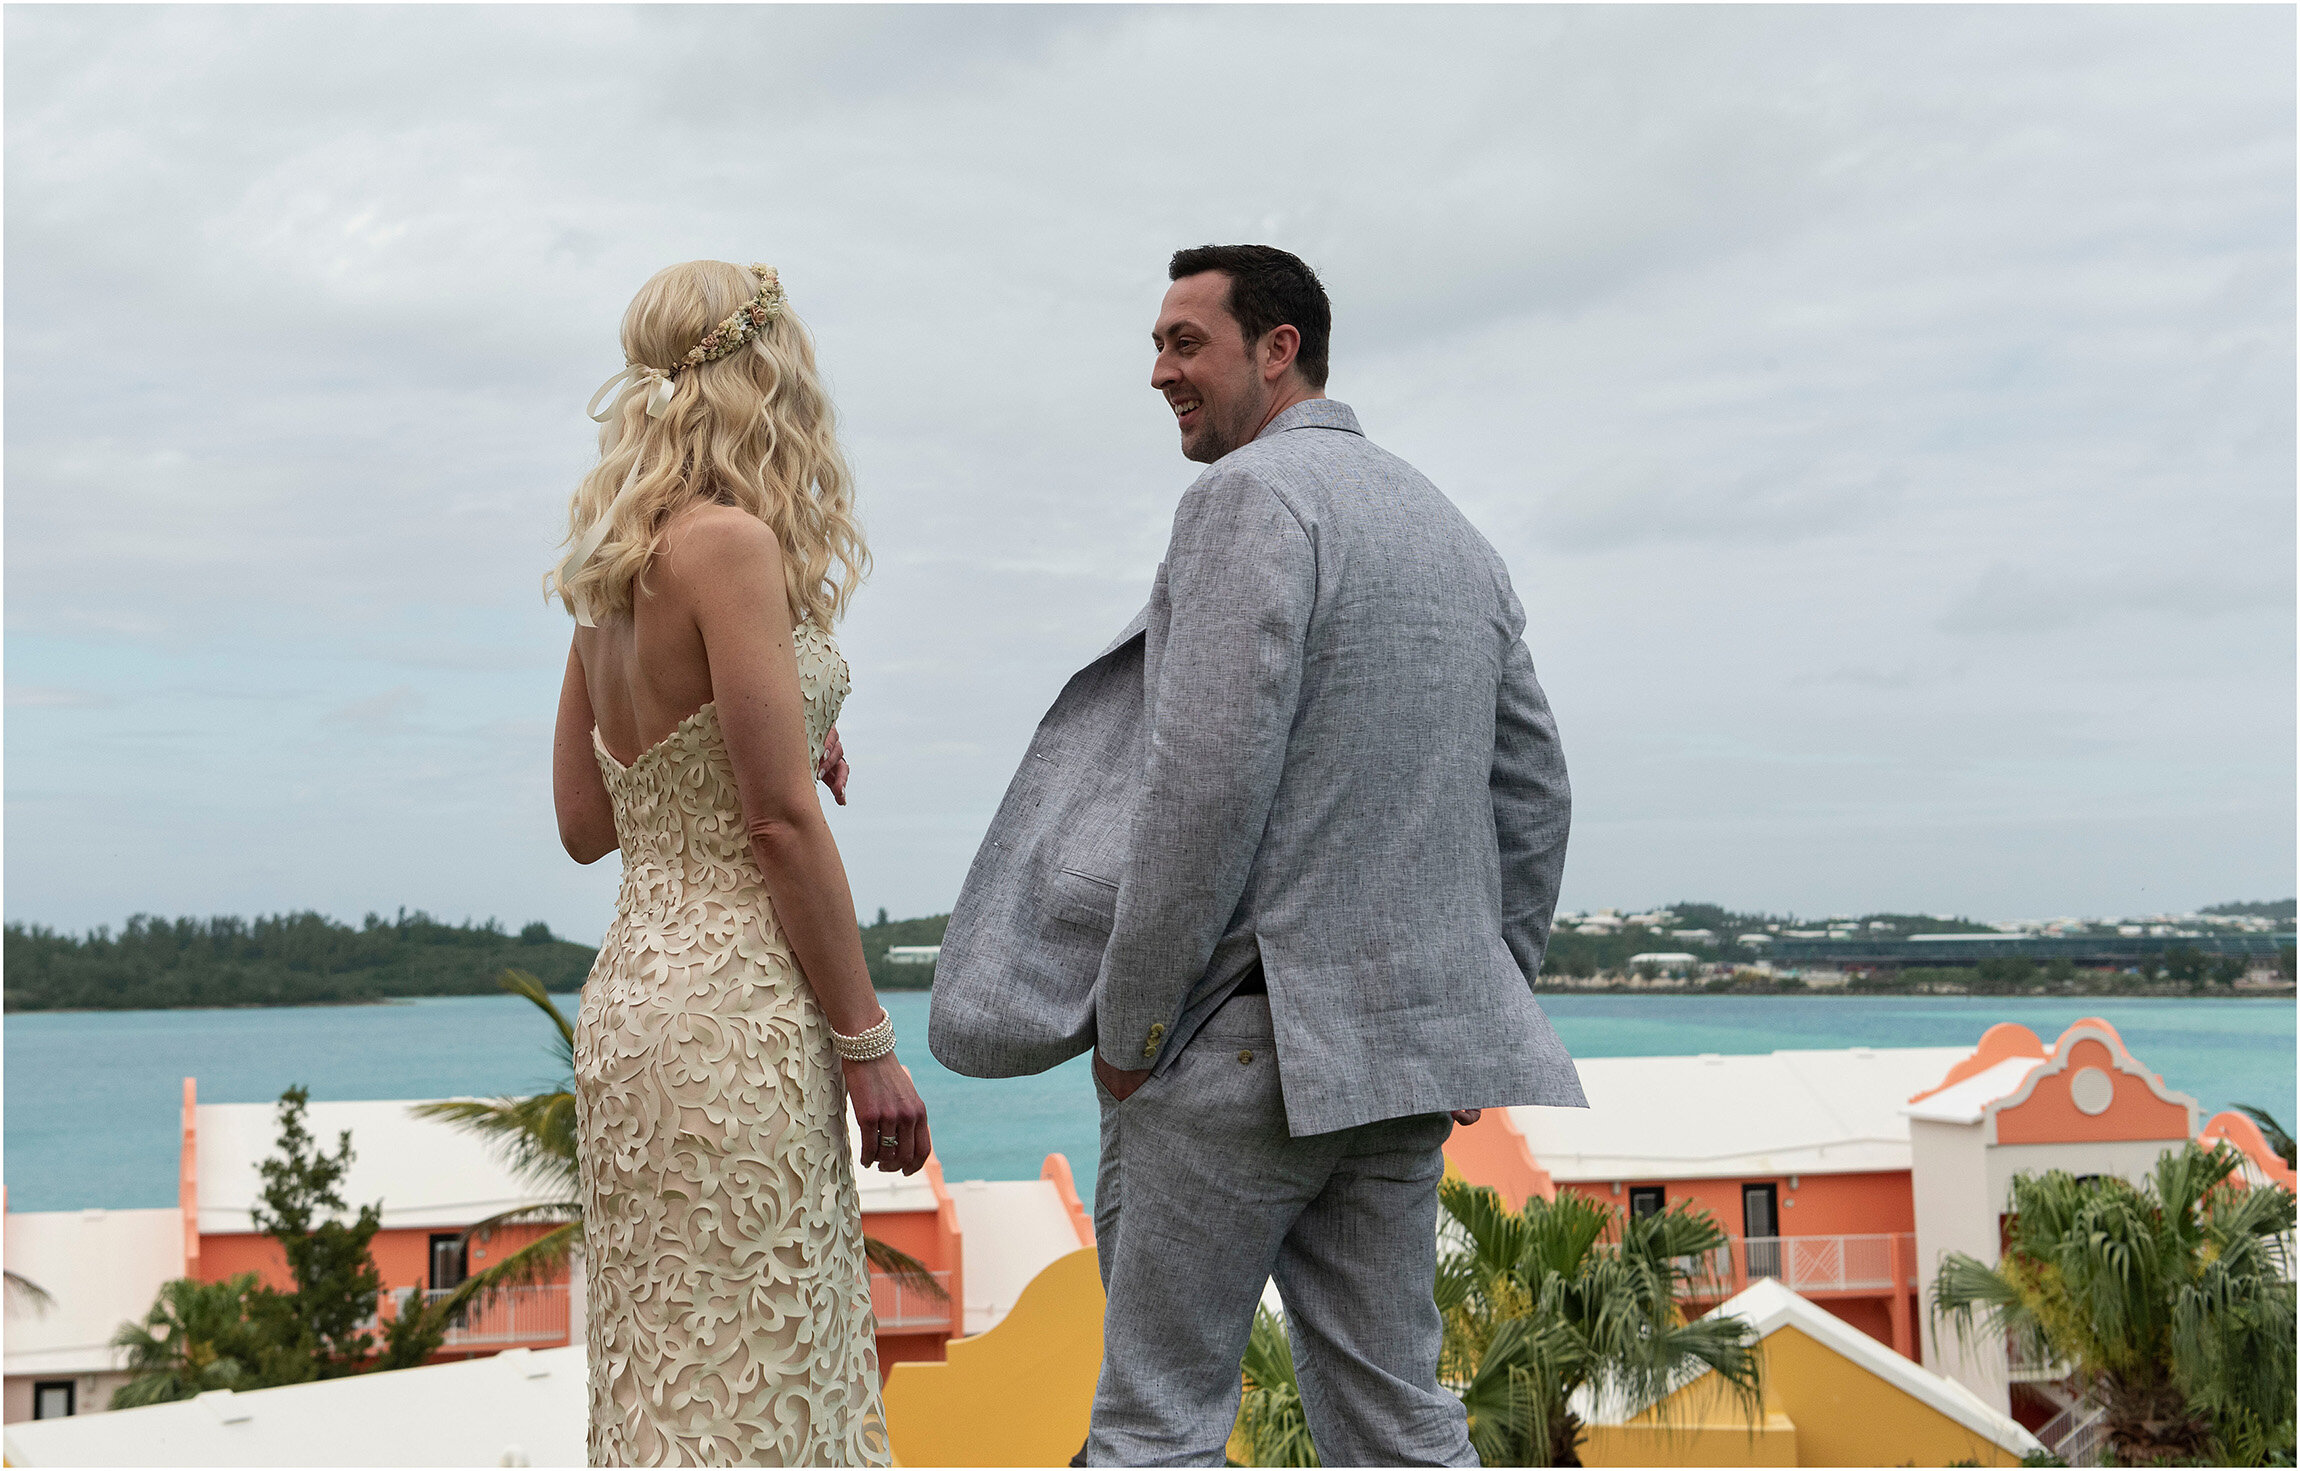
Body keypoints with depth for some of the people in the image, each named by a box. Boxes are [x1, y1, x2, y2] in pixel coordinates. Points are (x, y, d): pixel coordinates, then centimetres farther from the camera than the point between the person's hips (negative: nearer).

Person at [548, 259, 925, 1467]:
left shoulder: (615, 570, 12)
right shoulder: (731, 544, -13)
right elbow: (783, 824, -15)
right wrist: (868, 1042, -10)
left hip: (635, 991, 9)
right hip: (738, 1006, -9)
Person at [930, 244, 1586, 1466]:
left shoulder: (1247, 497, -10)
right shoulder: (1452, 530, 17)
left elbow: (1210, 781, -19)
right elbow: (1531, 790, 18)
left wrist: (1128, 1025, -12)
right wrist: (1482, 1016, 21)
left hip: (1239, 1044, -8)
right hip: (1402, 1044, 8)